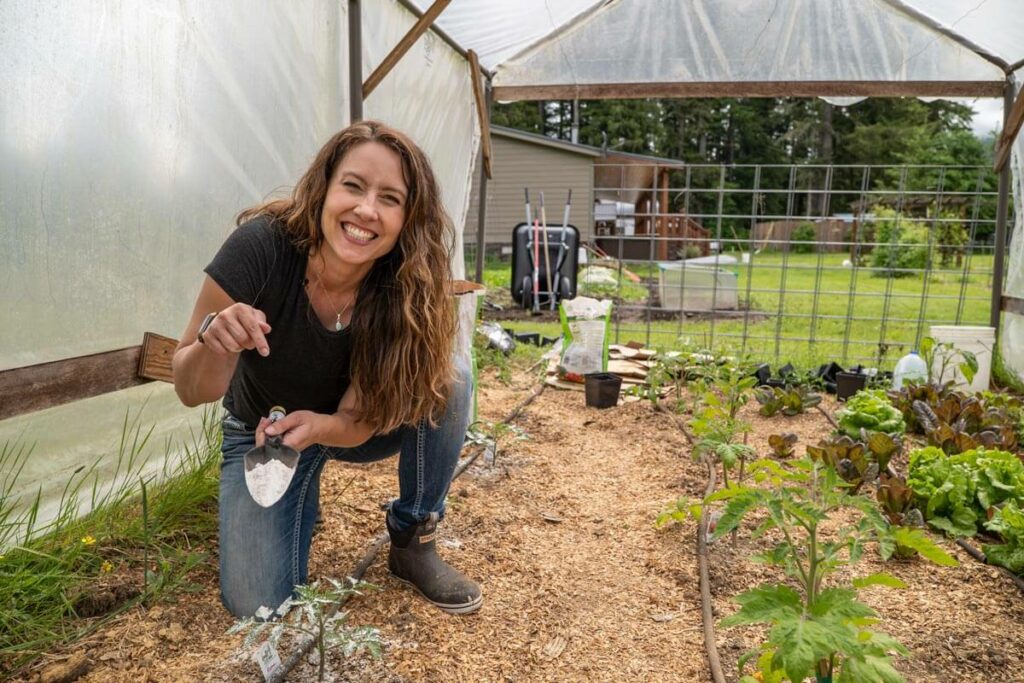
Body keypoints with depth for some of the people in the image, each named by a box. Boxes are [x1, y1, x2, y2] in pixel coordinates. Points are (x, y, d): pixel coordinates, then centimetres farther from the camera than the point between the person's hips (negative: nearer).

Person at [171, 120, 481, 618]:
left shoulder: (404, 290, -26)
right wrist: (215, 343, -45)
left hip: (349, 429, 1)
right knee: (258, 606, -15)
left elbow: (358, 422, -21)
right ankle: (304, 495, 18)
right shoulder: (262, 246, -31)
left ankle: (413, 541, -5)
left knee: (449, 377, -27)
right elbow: (191, 392, -23)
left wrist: (315, 426, -44)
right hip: (260, 431, -1)